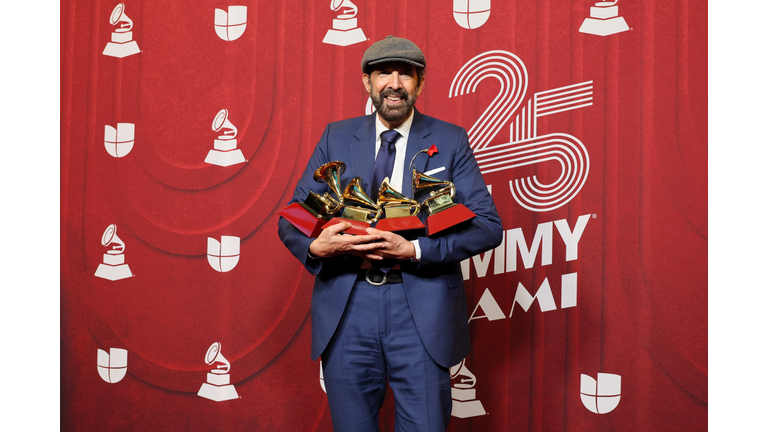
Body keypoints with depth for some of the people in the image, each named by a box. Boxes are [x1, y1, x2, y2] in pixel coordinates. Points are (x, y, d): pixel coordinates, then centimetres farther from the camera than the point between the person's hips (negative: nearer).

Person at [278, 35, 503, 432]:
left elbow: (488, 226, -3)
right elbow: (290, 220, 9)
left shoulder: (450, 141, 4)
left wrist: (414, 250, -17)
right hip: (346, 307, 2)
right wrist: (317, 248, -15)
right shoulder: (336, 138, 9)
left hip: (421, 309, -2)